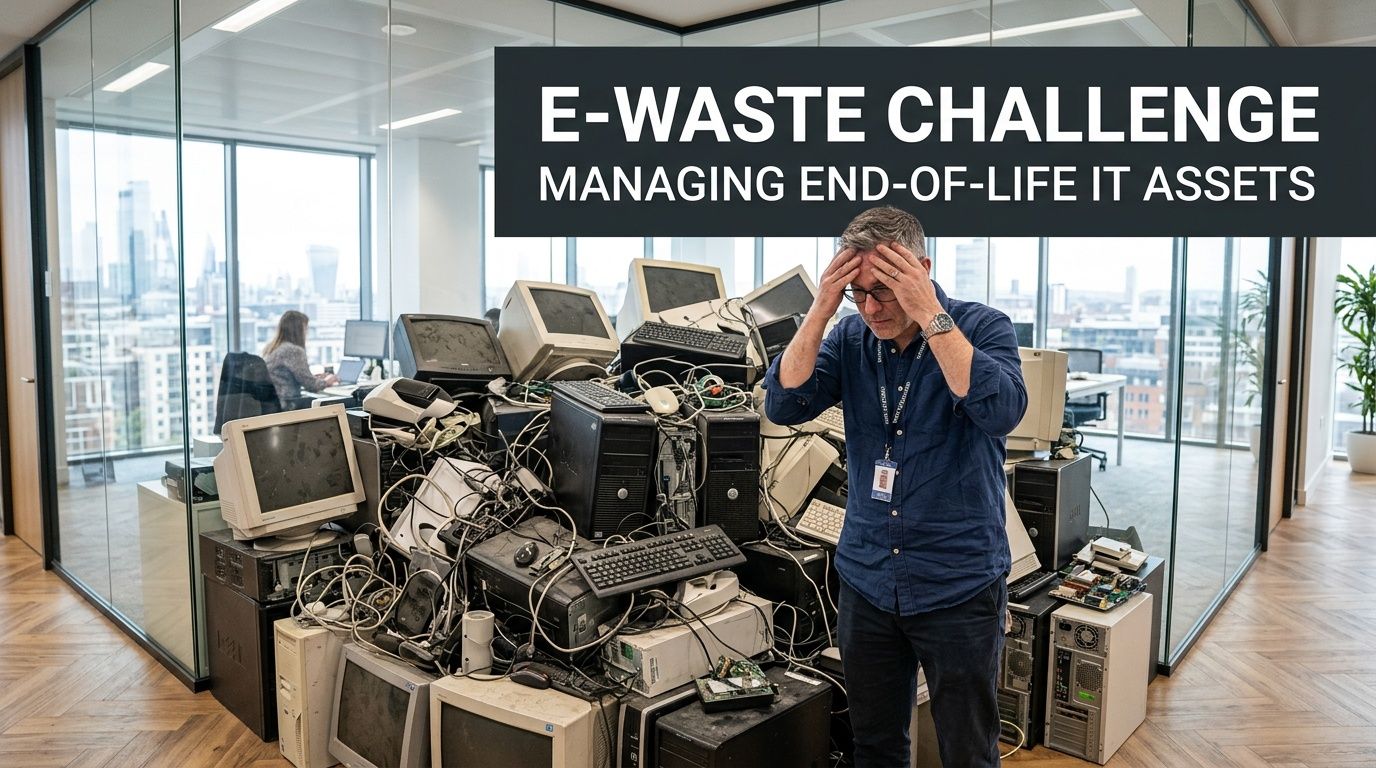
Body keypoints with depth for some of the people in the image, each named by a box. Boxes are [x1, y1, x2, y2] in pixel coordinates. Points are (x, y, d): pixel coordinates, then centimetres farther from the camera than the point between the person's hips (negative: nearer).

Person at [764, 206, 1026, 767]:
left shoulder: (983, 328, -8)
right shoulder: (850, 338, 0)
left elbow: (1001, 412, -26)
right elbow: (784, 405, -10)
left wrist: (928, 315, -27)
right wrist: (820, 310, -18)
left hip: (958, 587, -3)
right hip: (866, 579, 3)